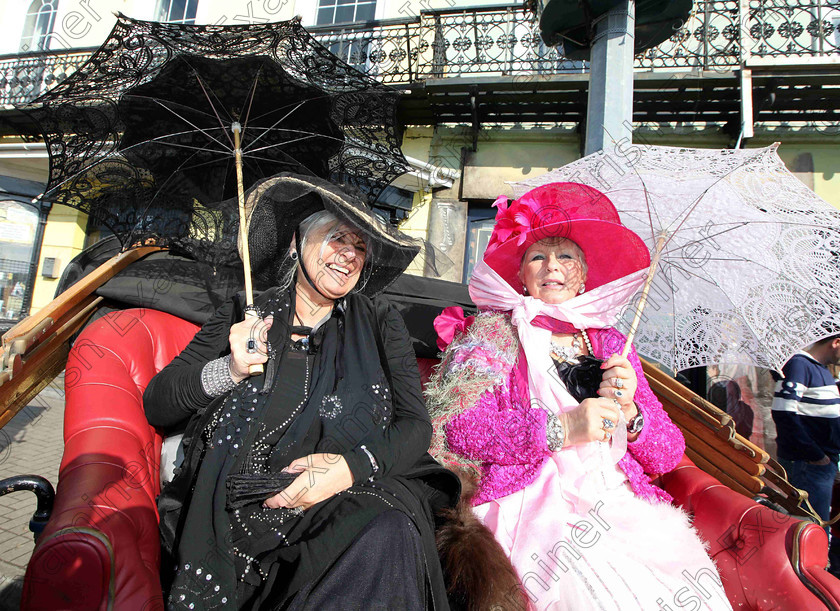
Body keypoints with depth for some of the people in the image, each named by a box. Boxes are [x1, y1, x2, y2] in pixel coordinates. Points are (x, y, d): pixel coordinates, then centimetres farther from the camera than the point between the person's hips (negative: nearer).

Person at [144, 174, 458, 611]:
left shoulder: (379, 322, 11)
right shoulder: (245, 317, 12)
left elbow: (415, 423, 2)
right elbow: (156, 405, 10)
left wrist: (354, 465, -16)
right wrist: (229, 370, -8)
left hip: (353, 499, 1)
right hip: (238, 505, 0)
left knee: (390, 533, -32)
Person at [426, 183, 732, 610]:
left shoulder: (610, 343, 16)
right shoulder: (493, 332, 4)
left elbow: (669, 455, 14)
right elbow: (455, 425, -12)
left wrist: (629, 413, -7)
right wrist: (561, 427, -17)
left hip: (623, 500, 5)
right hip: (535, 500, -4)